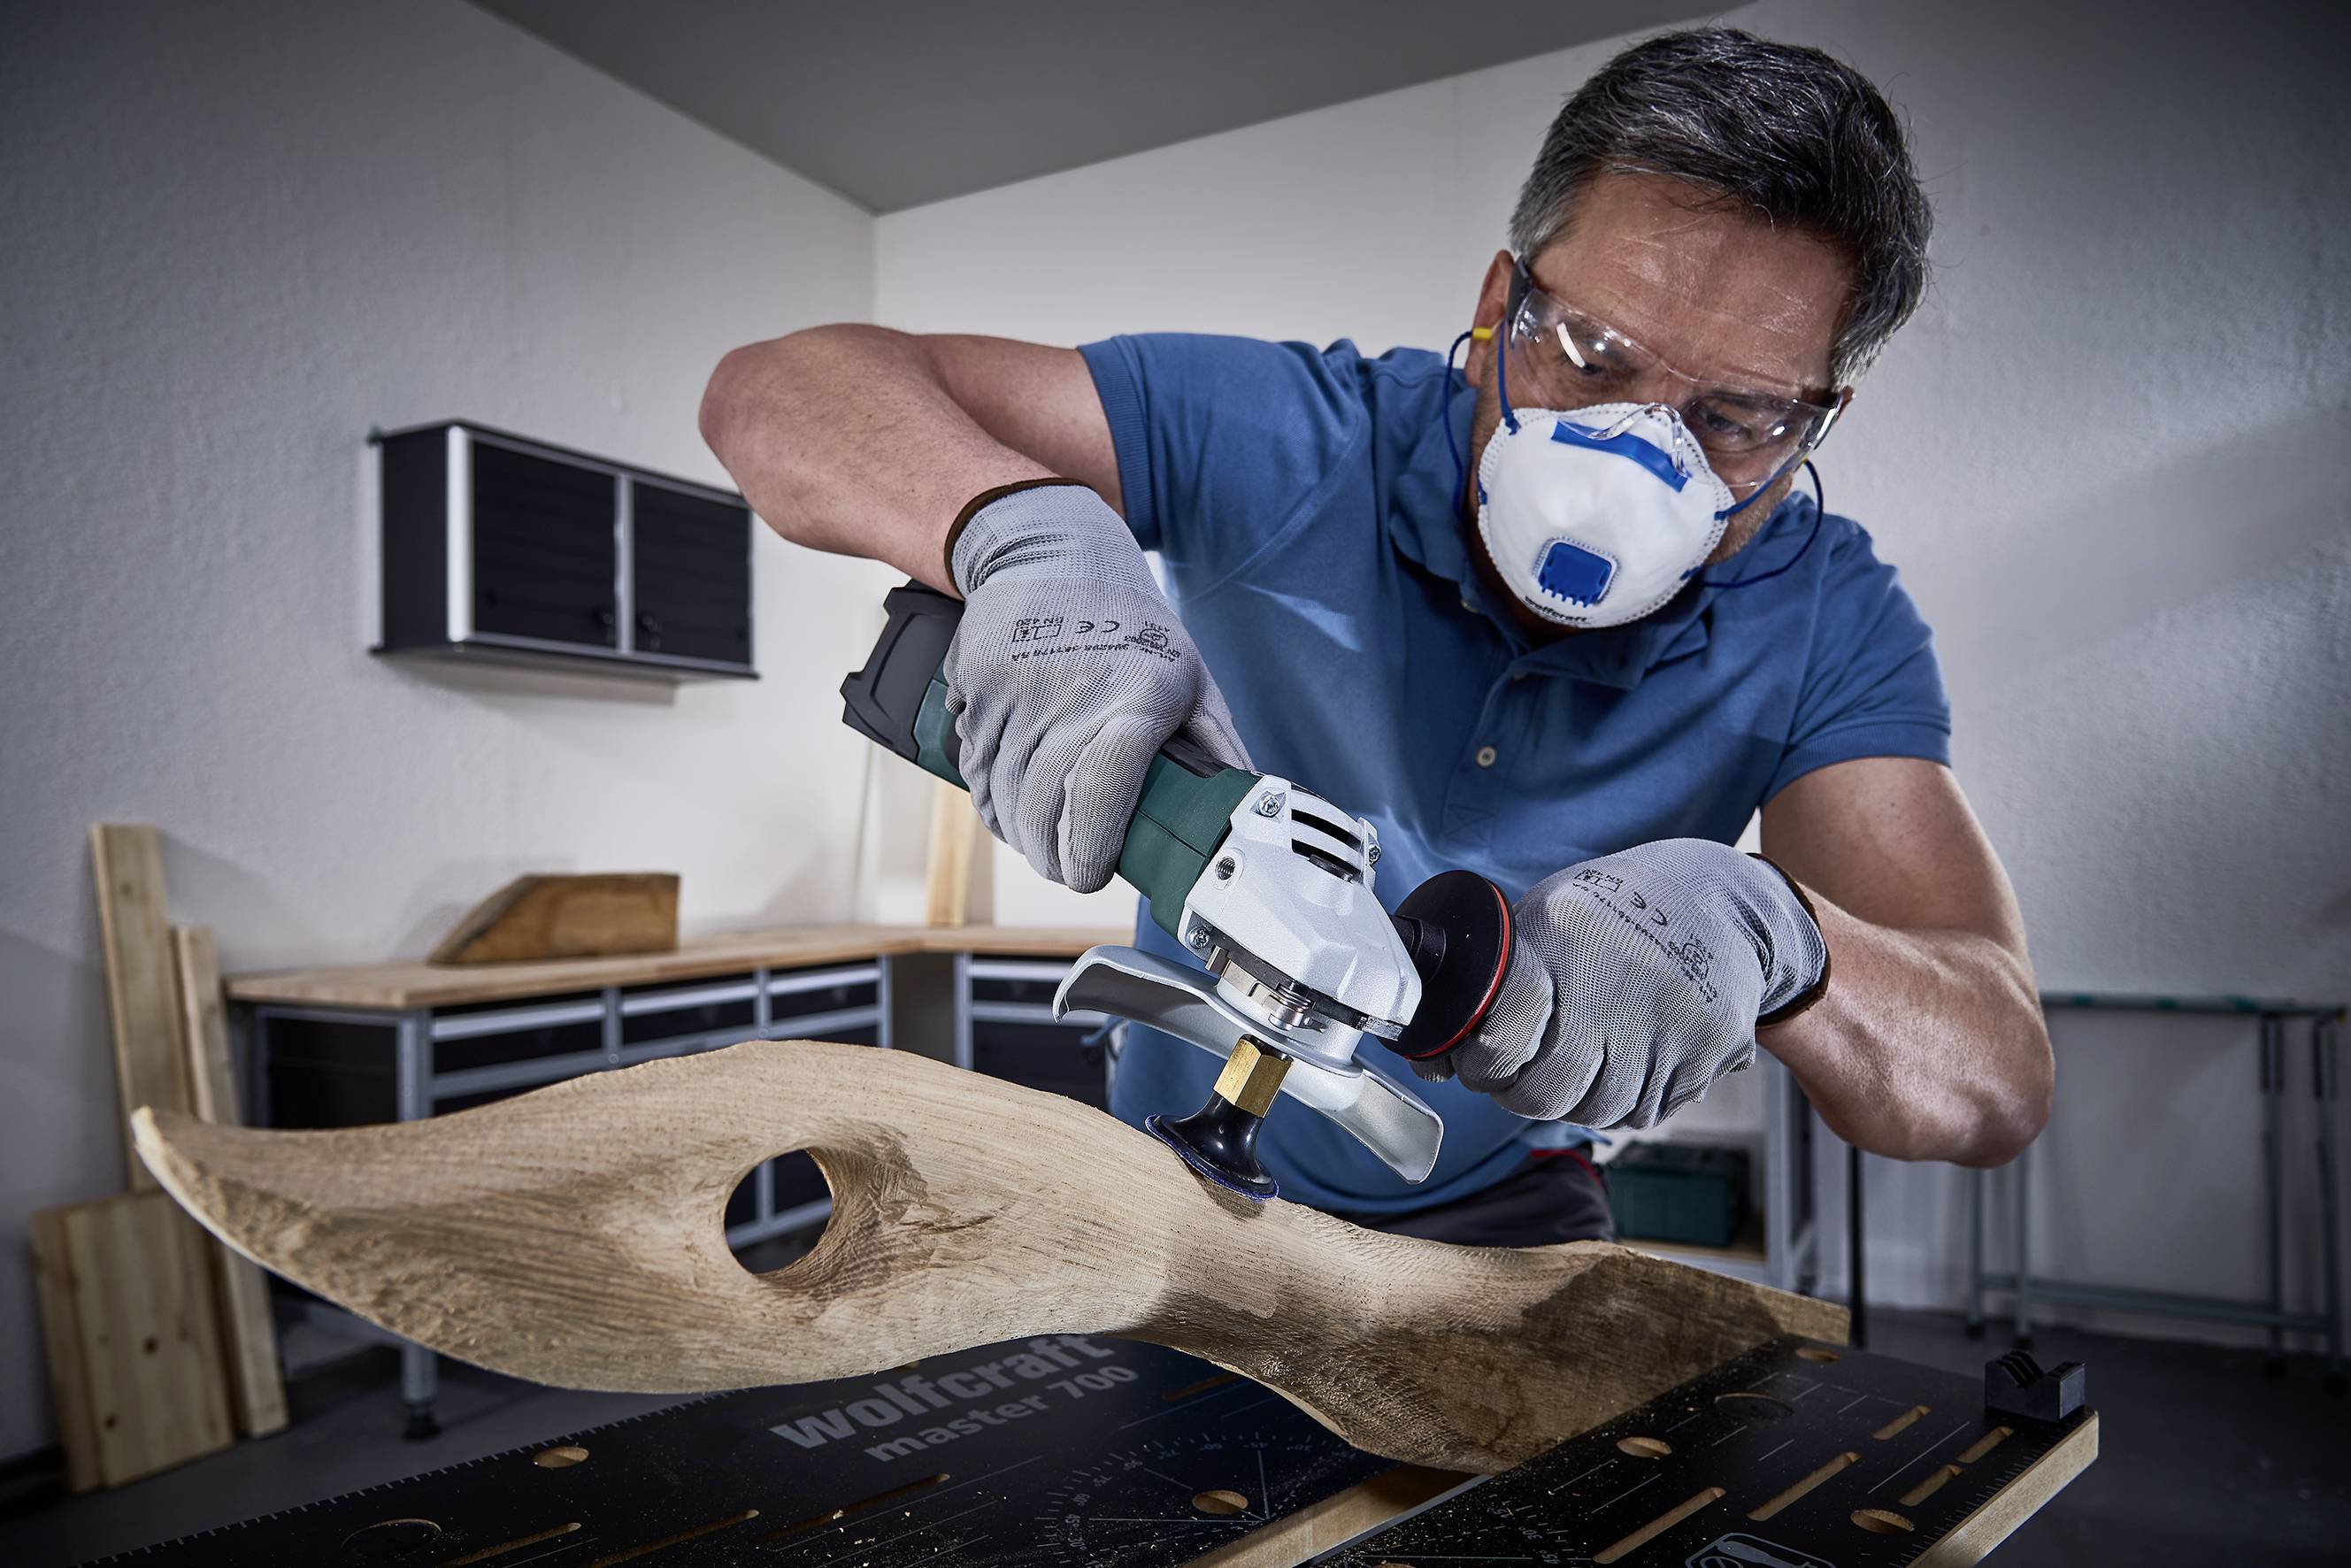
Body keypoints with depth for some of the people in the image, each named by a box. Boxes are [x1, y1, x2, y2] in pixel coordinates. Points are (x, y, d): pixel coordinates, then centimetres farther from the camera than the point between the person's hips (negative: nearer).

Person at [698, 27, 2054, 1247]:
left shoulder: (1826, 620, -18)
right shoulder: (1291, 445, -22)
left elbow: (1997, 1084, -28)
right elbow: (780, 392, -23)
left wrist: (1756, 929, -50)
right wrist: (1029, 529, -45)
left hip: (1494, 1214, 2)